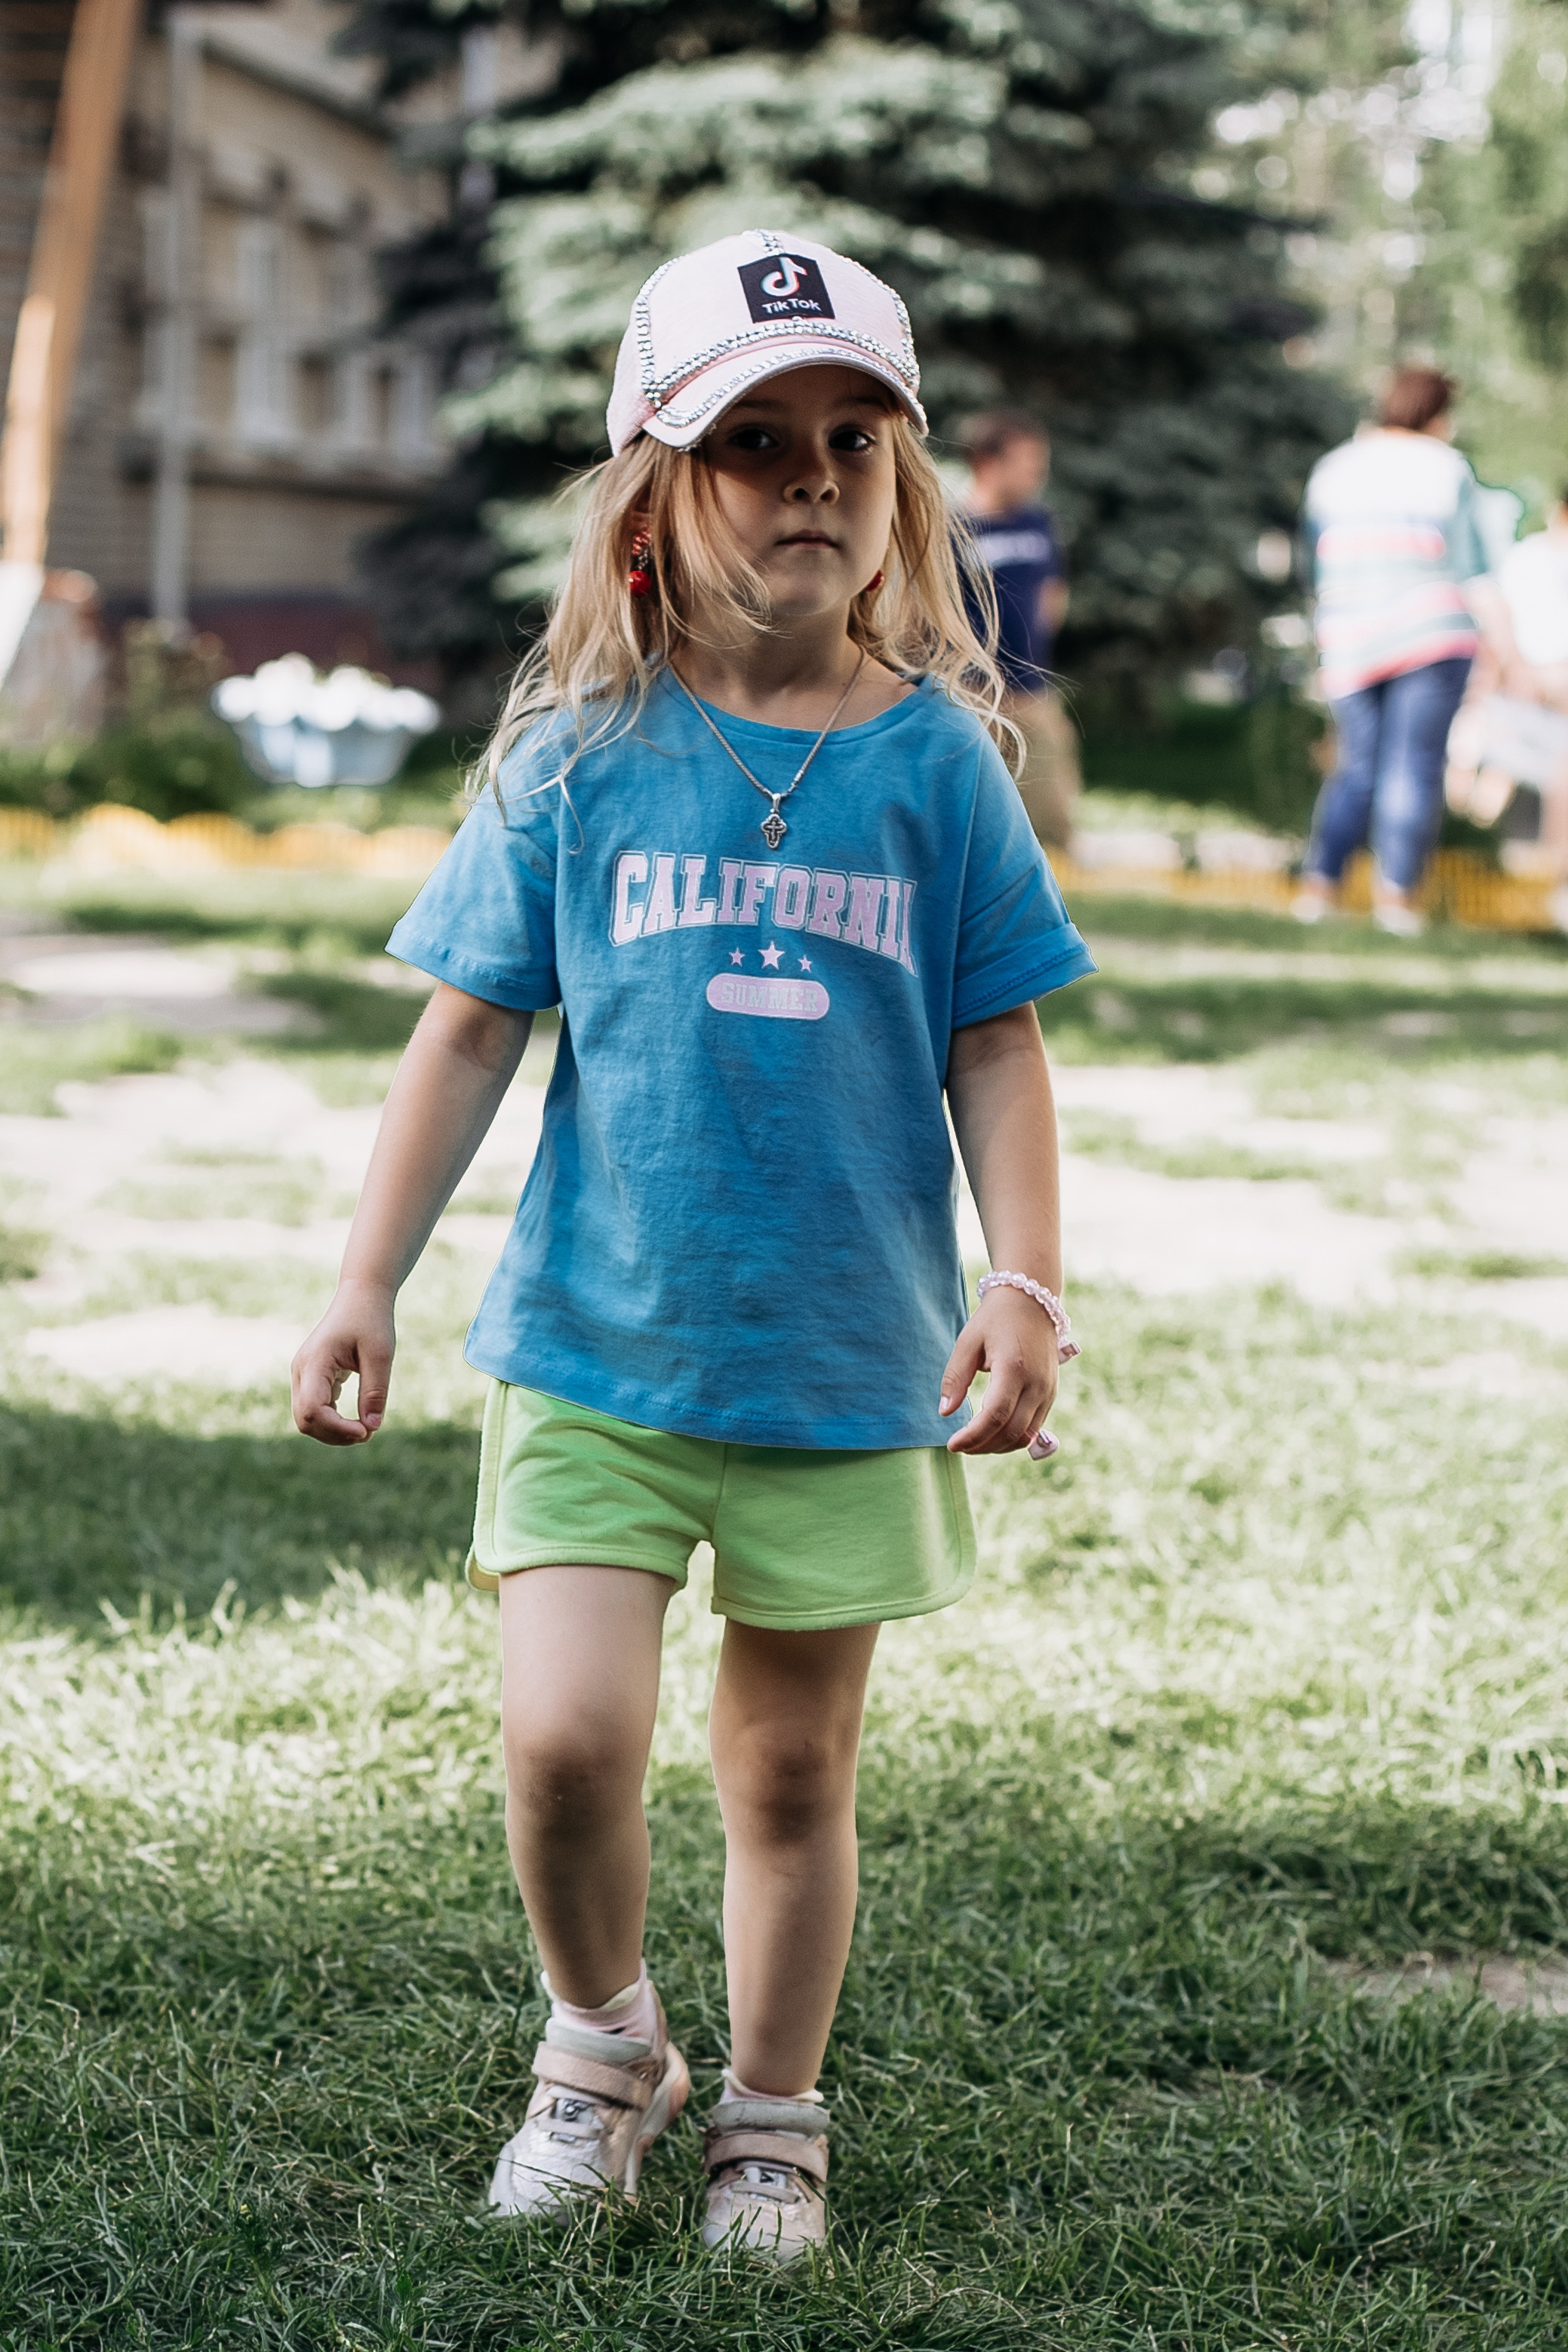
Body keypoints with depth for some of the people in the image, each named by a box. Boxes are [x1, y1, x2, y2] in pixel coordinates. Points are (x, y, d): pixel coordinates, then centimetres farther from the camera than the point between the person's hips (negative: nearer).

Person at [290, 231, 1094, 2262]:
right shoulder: (582, 757, -3)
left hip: (848, 1365, 1)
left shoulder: (933, 760, -1)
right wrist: (367, 1285, 1)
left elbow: (994, 1047, 2)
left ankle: (771, 2122, 32)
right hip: (593, 1345, -1)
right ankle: (601, 2045, 18)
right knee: (564, 1732, -12)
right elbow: (472, 1028, 2)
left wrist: (1027, 1289, -7)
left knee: (790, 1768, 11)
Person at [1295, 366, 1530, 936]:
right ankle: (1397, 892, -6)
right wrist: (1506, 648, -3)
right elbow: (1472, 569, -6)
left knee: (1358, 765, 12)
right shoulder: (1446, 470, -3)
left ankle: (1319, 882, 0)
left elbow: (1318, 563, 15)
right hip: (1431, 634, -4)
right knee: (1414, 763, -1)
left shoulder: (1332, 469, 10)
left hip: (1350, 644, 4)